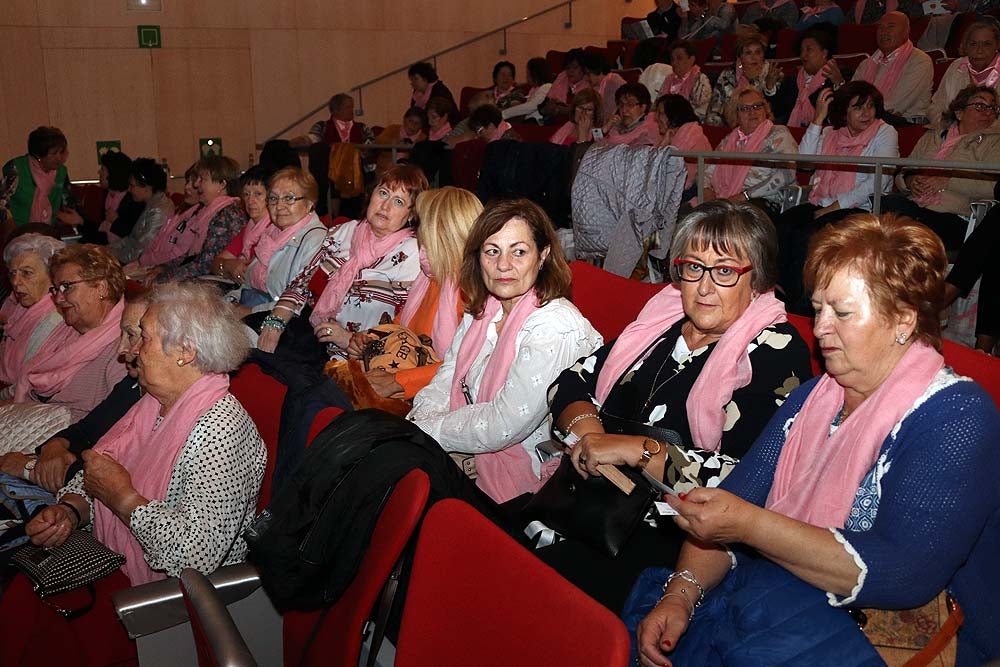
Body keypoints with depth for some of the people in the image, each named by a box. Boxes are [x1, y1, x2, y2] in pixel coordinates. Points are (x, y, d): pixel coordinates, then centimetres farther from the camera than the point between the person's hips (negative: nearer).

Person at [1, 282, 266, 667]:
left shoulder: (221, 427, -23)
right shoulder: (155, 402, 6)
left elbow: (197, 552, -30)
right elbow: (94, 477, 13)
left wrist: (122, 497, -19)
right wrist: (70, 511, -8)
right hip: (112, 563, 7)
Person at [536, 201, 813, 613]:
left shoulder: (776, 354, -8)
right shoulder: (662, 318, 11)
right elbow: (572, 381, 13)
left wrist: (635, 448, -20)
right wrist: (585, 430, -9)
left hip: (675, 535, -6)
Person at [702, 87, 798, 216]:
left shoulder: (778, 134, 6)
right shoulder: (729, 140, 22)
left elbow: (787, 174, -10)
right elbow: (707, 171, 23)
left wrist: (746, 195, -16)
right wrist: (706, 189, -3)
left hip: (762, 201, -5)